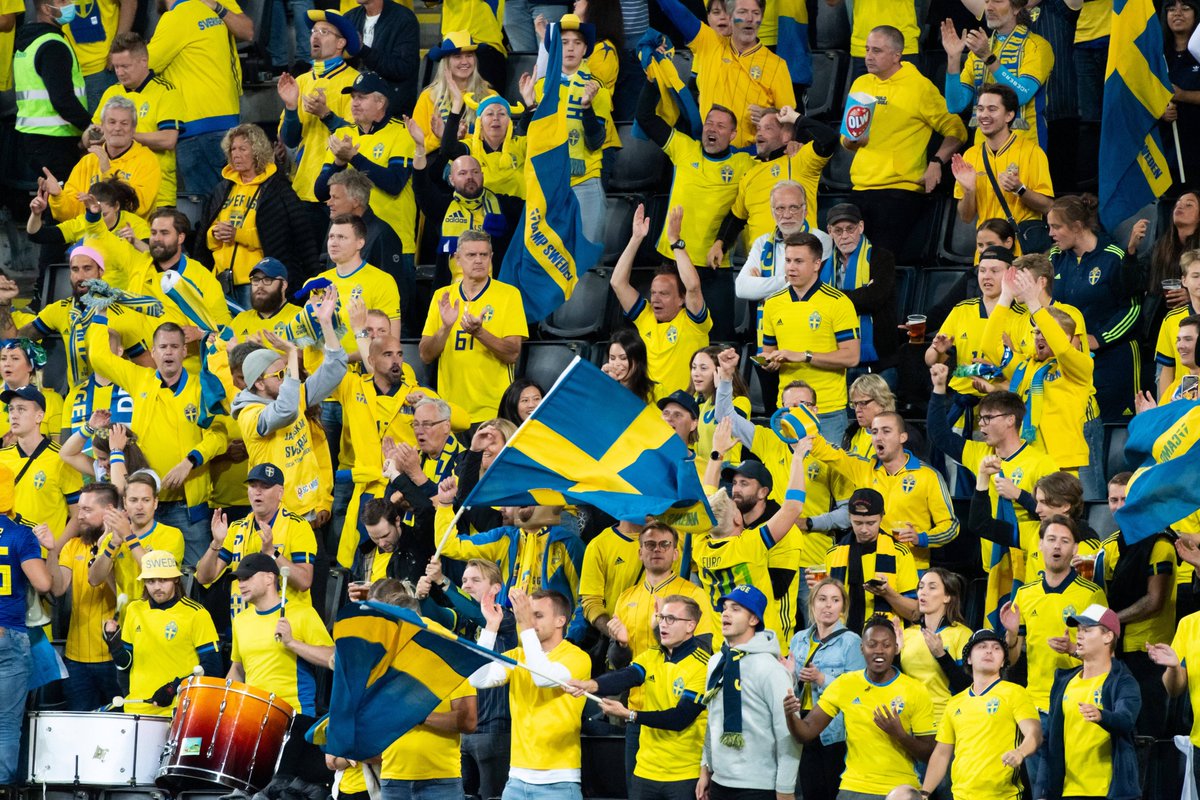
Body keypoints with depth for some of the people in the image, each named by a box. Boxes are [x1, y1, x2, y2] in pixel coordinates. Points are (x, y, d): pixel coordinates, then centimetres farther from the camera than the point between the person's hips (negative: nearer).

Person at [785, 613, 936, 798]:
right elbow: (807, 732, 1)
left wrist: (900, 734, -21)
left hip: (900, 791, -1)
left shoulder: (915, 691, -4)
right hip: (854, 789, 1)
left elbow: (929, 754, -3)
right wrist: (791, 716, -20)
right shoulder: (844, 684, 1)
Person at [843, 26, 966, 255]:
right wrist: (850, 140, 0)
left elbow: (955, 130, 1)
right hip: (861, 190, 6)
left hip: (900, 191, -6)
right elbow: (846, 141, 24)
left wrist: (936, 162, -12)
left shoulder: (919, 87, -2)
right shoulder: (860, 84, 14)